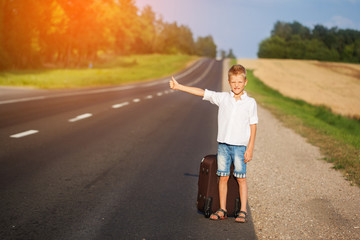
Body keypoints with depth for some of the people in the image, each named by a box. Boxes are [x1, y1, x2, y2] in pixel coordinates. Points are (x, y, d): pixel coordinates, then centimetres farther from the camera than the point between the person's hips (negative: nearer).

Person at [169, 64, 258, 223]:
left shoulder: (250, 103, 0)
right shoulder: (223, 98, 5)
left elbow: (253, 127, 0)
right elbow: (201, 92, 2)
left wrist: (250, 149, -5)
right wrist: (178, 86, -2)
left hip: (240, 145, -2)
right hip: (223, 144, 2)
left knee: (241, 178, 0)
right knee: (223, 177, 6)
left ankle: (243, 211, 9)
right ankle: (222, 210, 16)